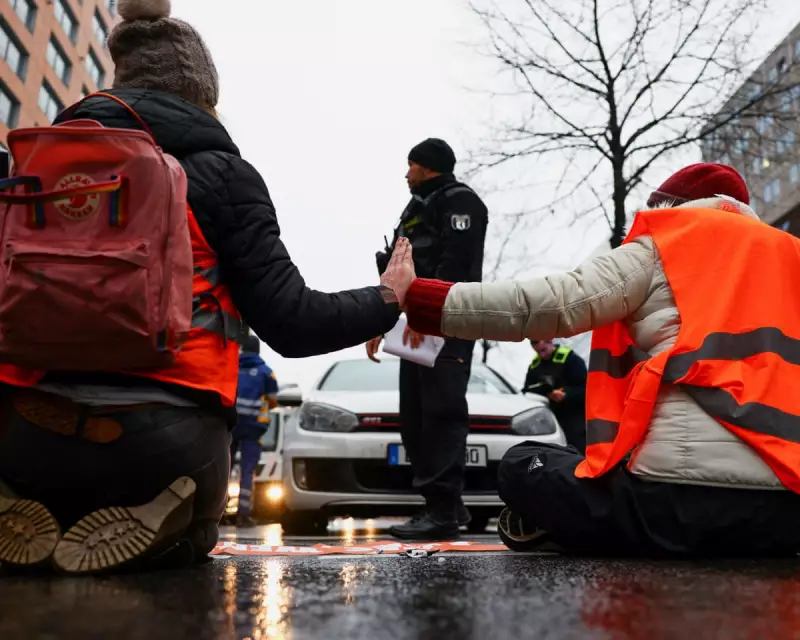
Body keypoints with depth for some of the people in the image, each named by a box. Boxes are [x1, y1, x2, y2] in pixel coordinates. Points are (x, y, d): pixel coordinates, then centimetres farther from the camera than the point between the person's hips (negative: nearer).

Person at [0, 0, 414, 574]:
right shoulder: (221, 173, -1)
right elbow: (289, 324, -6)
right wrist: (385, 301, 10)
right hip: (166, 436, -3)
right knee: (187, 540, 30)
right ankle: (141, 528, -5)